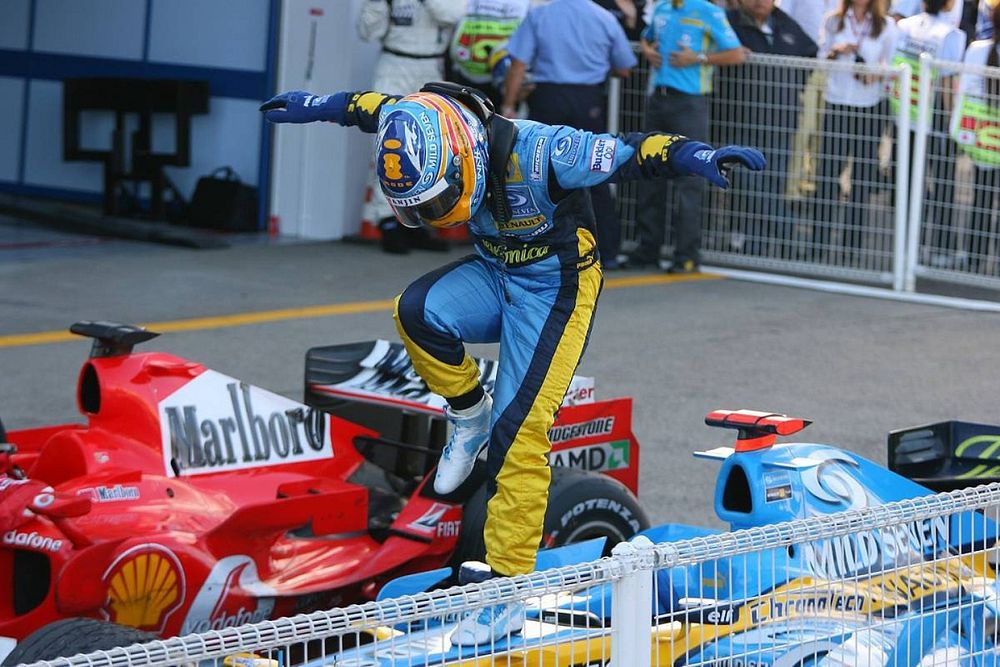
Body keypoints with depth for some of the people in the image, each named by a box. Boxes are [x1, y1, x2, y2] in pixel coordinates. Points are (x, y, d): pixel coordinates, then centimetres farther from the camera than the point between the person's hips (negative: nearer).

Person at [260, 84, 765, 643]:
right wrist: (315, 106, 18)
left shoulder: (536, 154, -33)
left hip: (555, 287, -6)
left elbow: (632, 154, -34)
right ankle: (470, 413, 2)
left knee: (518, 432, -14)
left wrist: (698, 157, -49)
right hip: (494, 275, 6)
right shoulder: (427, 140, -15)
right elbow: (374, 108, 6)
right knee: (418, 311, -25)